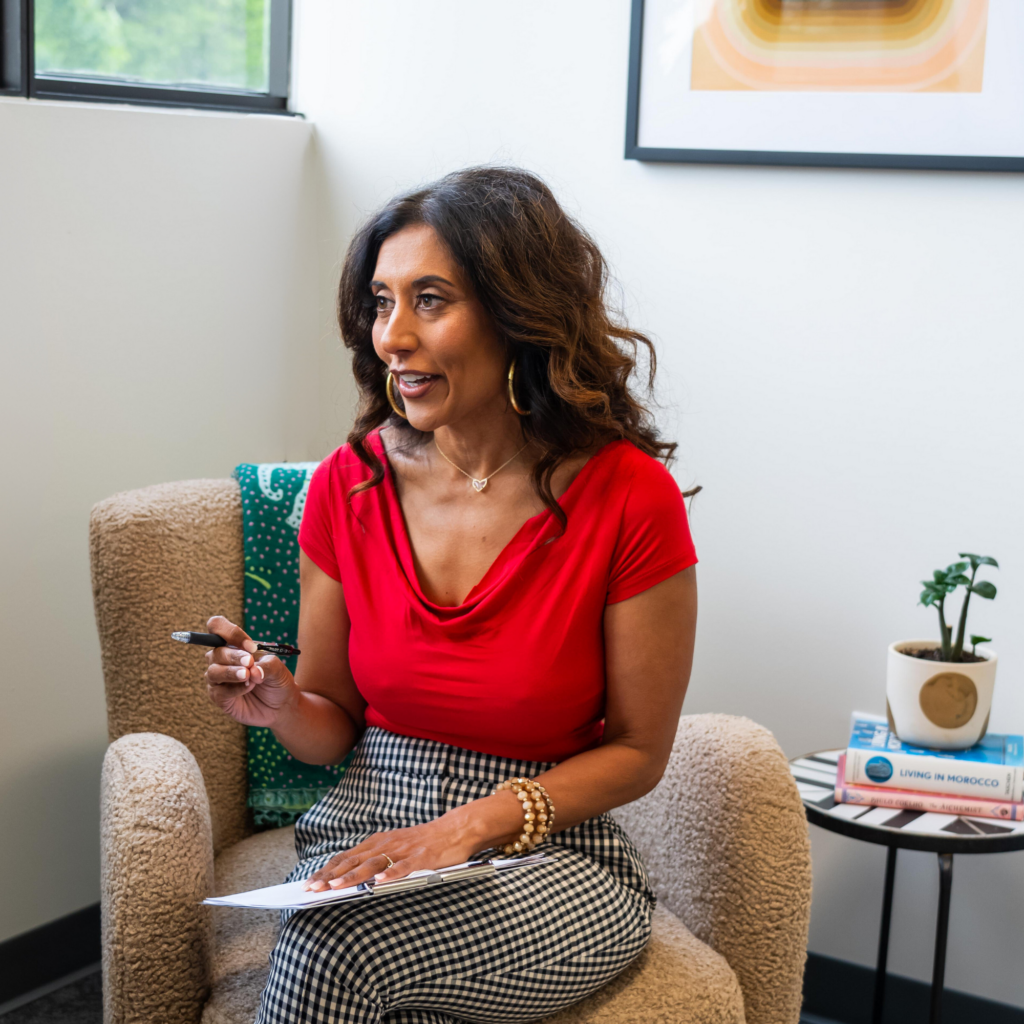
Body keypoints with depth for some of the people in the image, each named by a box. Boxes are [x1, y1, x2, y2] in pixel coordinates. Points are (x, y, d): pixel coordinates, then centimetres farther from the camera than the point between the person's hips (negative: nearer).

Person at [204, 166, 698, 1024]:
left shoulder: (630, 497, -14)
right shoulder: (350, 482, -2)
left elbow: (638, 751, -5)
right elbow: (335, 726, 8)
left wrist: (474, 827, -17)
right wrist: (284, 706, -16)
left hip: (550, 857, -3)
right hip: (370, 831, 3)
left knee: (332, 952, -29)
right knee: (318, 939, -31)